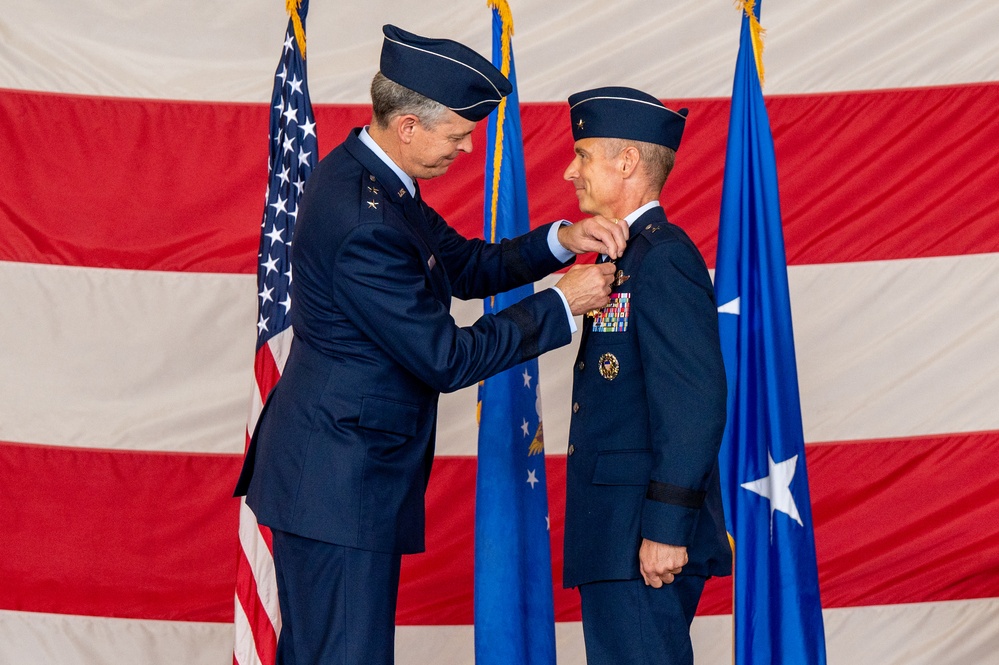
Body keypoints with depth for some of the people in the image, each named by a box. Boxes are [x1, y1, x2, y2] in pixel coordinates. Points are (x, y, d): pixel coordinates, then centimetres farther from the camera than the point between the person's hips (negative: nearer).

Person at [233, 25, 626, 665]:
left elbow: (467, 267, 15)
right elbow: (445, 358, -21)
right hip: (341, 483, -10)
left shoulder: (366, 173, 5)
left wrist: (560, 240, -1)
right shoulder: (361, 219, -26)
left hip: (329, 469, 10)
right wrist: (561, 306, -13)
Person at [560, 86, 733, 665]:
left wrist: (666, 528, -22)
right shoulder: (626, 255, 17)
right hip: (617, 534, 10)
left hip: (646, 537, -10)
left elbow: (696, 408, -20)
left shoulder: (664, 258, -14)